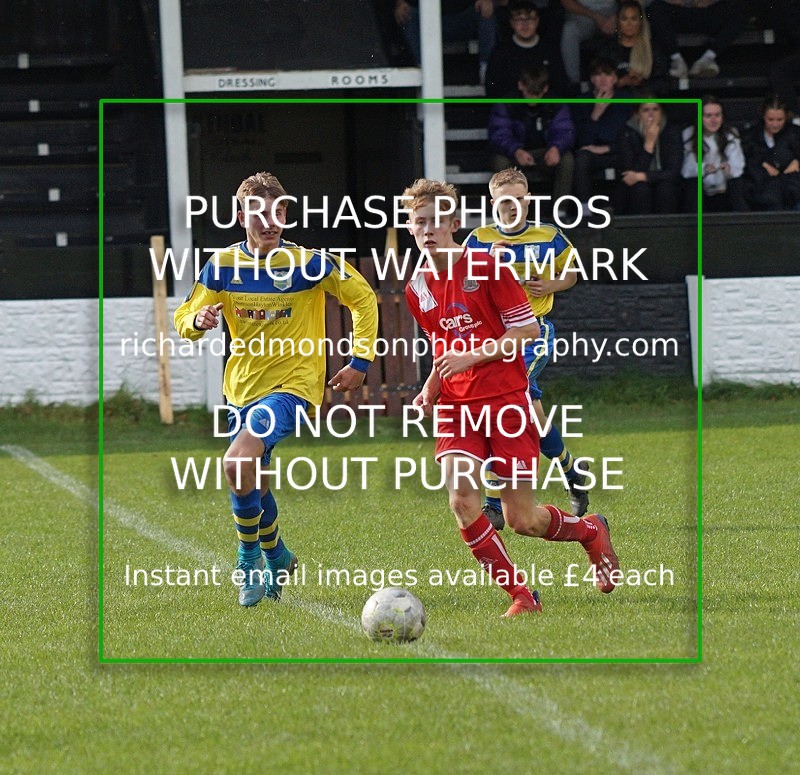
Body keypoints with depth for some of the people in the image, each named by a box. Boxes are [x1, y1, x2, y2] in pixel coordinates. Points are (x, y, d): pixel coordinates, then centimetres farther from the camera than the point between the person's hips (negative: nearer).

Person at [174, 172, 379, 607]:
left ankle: (249, 558, -8)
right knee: (254, 483, 16)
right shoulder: (224, 265, -2)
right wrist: (199, 320, -23)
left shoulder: (308, 262, -11)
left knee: (237, 462, -27)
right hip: (242, 386, 5)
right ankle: (276, 556, 44)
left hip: (292, 382, -5)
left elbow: (362, 298, 0)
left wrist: (361, 361, -4)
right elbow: (184, 320, 2)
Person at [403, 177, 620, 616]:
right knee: (462, 503, -17)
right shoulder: (417, 290, 9)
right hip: (457, 405, 4)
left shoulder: (487, 268, -7)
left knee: (521, 520, -2)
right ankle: (521, 597, -5)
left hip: (505, 398, -4)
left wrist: (474, 356, -18)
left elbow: (528, 330, -8)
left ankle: (590, 531, 31)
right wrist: (431, 387, 5)